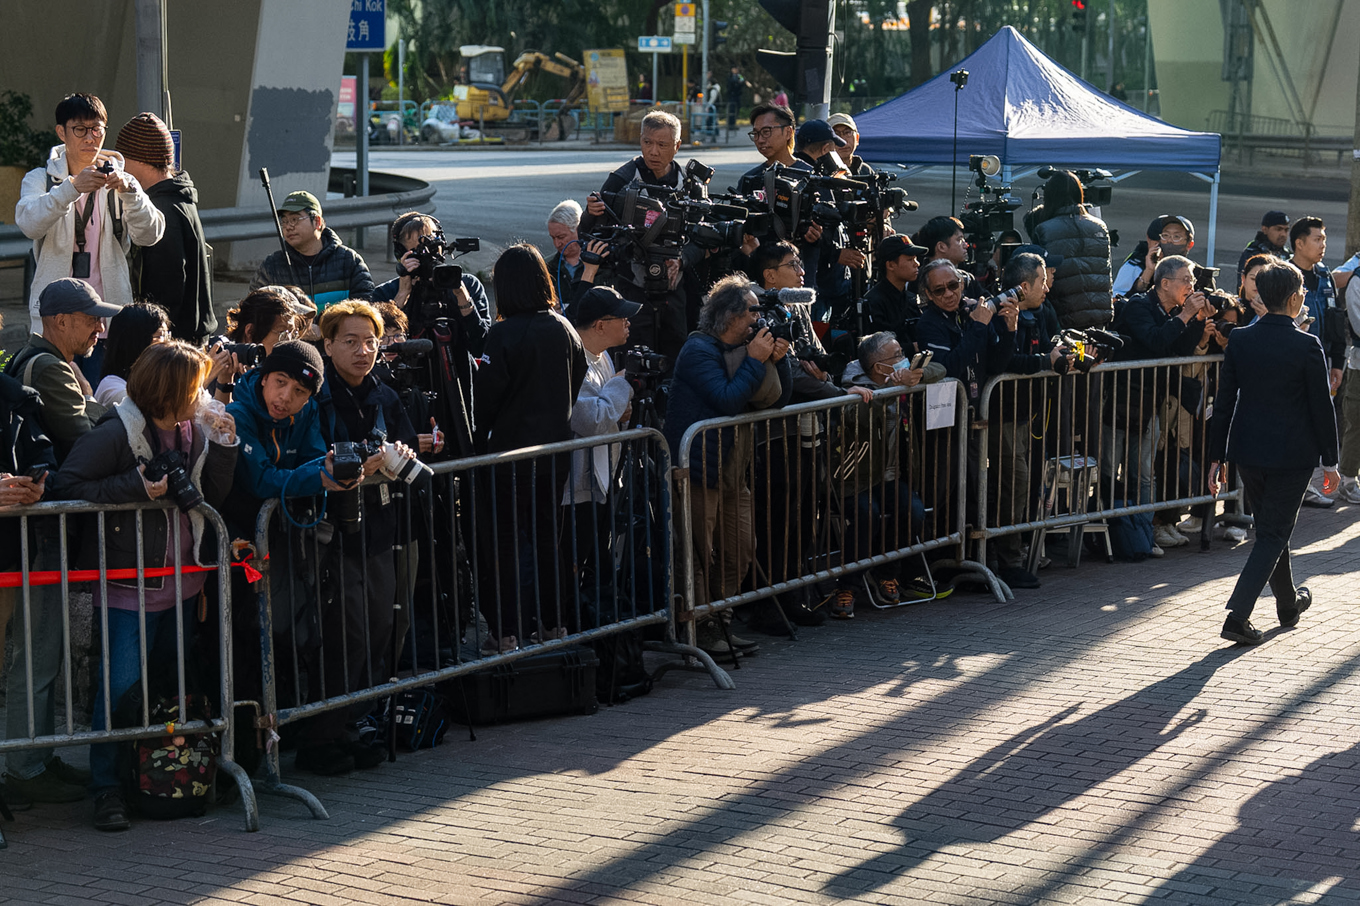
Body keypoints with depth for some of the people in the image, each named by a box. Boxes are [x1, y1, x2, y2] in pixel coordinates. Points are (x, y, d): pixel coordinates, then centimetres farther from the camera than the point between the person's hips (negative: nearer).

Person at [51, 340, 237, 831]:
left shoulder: (193, 431, 6)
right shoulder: (116, 432, -14)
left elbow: (213, 499, 8)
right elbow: (65, 487, -17)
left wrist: (222, 449, -6)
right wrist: (134, 487, -22)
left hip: (182, 583, 7)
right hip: (129, 585, -7)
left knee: (173, 684, 14)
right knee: (121, 685, -8)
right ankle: (106, 789, 2)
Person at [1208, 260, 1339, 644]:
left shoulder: (1239, 340, -2)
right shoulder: (1307, 346, -14)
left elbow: (1224, 402, 1)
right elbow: (1322, 407, -10)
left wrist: (1217, 457, 7)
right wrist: (1330, 461, 0)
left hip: (1248, 452, 5)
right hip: (1293, 454, -5)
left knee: (1271, 527, 22)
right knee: (1274, 534, 2)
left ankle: (1289, 602, 40)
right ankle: (1238, 615, -11)